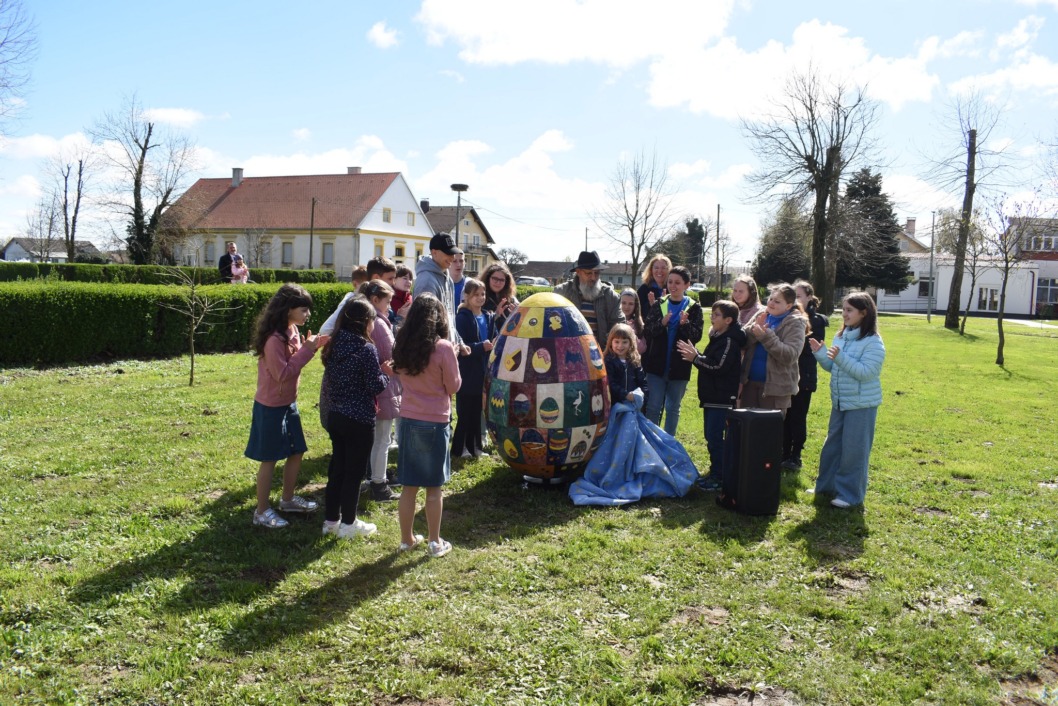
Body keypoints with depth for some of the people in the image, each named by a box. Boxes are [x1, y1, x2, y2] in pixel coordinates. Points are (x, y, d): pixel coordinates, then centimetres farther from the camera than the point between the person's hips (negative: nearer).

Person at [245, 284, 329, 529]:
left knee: (296, 451, 17)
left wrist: (312, 346, -7)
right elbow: (282, 374, -26)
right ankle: (262, 511, 15)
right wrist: (306, 350, -24)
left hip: (289, 403, 9)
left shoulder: (292, 331, 3)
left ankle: (288, 499, 34)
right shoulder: (274, 339, -25)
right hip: (271, 407, -9)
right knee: (270, 459, 2)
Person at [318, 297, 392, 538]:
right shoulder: (366, 349, -17)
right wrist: (386, 373, 2)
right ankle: (348, 524, 14)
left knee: (337, 468, 17)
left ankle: (331, 520, 26)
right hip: (359, 419, -7)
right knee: (354, 472, 5)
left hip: (334, 415, 7)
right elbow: (376, 386, -16)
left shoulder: (334, 346, 4)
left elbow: (328, 382, 8)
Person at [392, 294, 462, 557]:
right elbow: (453, 386, -6)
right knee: (434, 486, 7)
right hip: (435, 422, -4)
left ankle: (407, 539, 23)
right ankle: (435, 542, 16)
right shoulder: (443, 348, -15)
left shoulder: (401, 345, 1)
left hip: (407, 420, 5)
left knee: (408, 485, 13)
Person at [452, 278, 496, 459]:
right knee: (465, 412, 0)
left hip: (483, 371, 6)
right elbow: (461, 345, -16)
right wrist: (481, 347, -27)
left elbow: (494, 339, 11)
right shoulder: (462, 317, -10)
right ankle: (459, 448, 10)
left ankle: (474, 446, 23)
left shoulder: (488, 317, 10)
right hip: (467, 373, -6)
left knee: (477, 411, 13)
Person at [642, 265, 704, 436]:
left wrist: (685, 324, -26)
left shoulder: (694, 308, 0)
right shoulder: (659, 304, 3)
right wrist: (662, 323, -24)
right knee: (653, 407, 3)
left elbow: (697, 336, -8)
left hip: (679, 366, 0)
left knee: (673, 408, 11)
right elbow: (646, 331, -5)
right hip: (657, 364, 1)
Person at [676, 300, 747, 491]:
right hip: (712, 395, 10)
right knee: (711, 436, 15)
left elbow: (719, 365, -24)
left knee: (714, 437, -9)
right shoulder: (718, 337, 15)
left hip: (722, 397, -10)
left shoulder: (730, 340, -15)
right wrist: (695, 356, 0)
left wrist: (695, 358, -18)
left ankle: (719, 477, -2)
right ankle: (714, 473, 24)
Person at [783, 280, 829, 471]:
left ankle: (795, 456, 13)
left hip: (803, 377, -4)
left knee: (798, 417, 3)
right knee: (784, 416, 8)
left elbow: (812, 347, -12)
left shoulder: (816, 320, -4)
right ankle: (785, 454, 19)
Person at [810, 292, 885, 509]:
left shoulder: (873, 342, -15)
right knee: (832, 446, 16)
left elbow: (866, 372, -24)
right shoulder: (840, 337, 8)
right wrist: (820, 353, -3)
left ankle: (850, 494, 12)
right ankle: (827, 485, 30)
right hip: (839, 402, 8)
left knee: (853, 450, 0)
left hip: (861, 405, -8)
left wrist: (841, 357, -31)